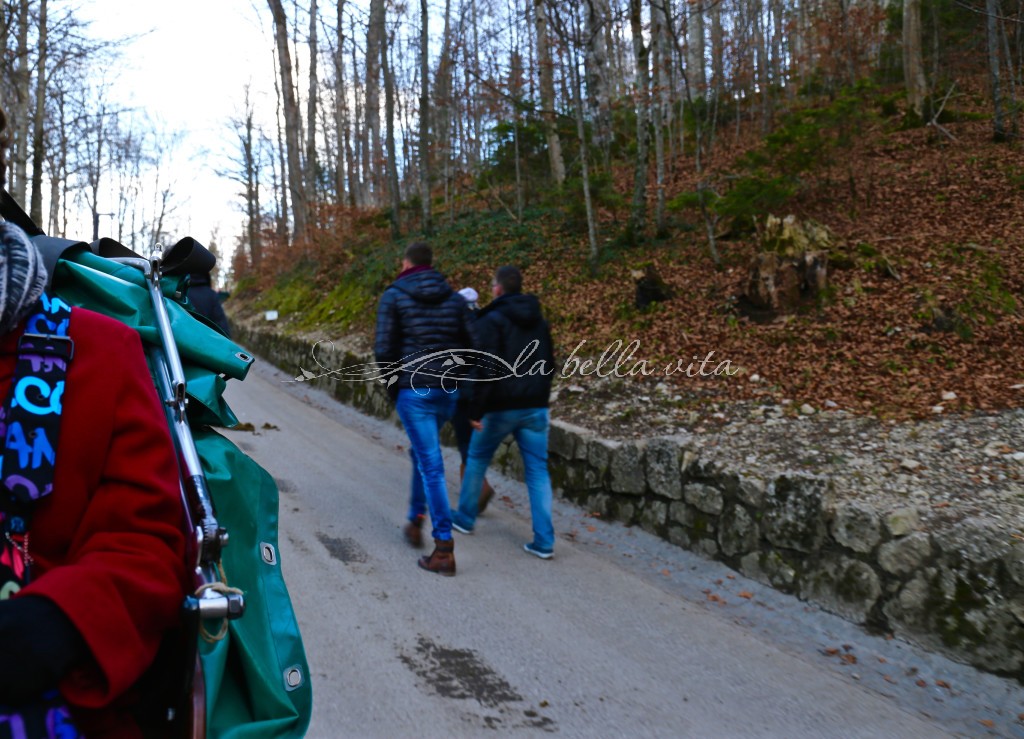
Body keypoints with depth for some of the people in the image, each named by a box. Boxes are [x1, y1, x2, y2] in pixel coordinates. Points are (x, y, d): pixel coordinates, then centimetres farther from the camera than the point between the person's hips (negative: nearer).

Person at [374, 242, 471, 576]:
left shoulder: (394, 295, -3)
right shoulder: (454, 297, 8)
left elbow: (383, 349, -8)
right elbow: (471, 344, 2)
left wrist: (392, 382, 7)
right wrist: (452, 373, 14)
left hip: (414, 389, -5)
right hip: (450, 389, 5)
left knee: (431, 465, -4)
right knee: (421, 452, 26)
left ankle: (444, 550, -4)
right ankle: (415, 521, 37)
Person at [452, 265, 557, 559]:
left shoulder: (490, 321, -11)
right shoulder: (540, 320, 11)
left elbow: (485, 368, -19)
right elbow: (549, 364, 18)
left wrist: (475, 409, -16)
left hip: (500, 408, -5)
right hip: (535, 408, 5)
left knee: (477, 460, 17)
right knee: (538, 470, 4)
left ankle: (465, 518, 32)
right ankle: (544, 541, 0)